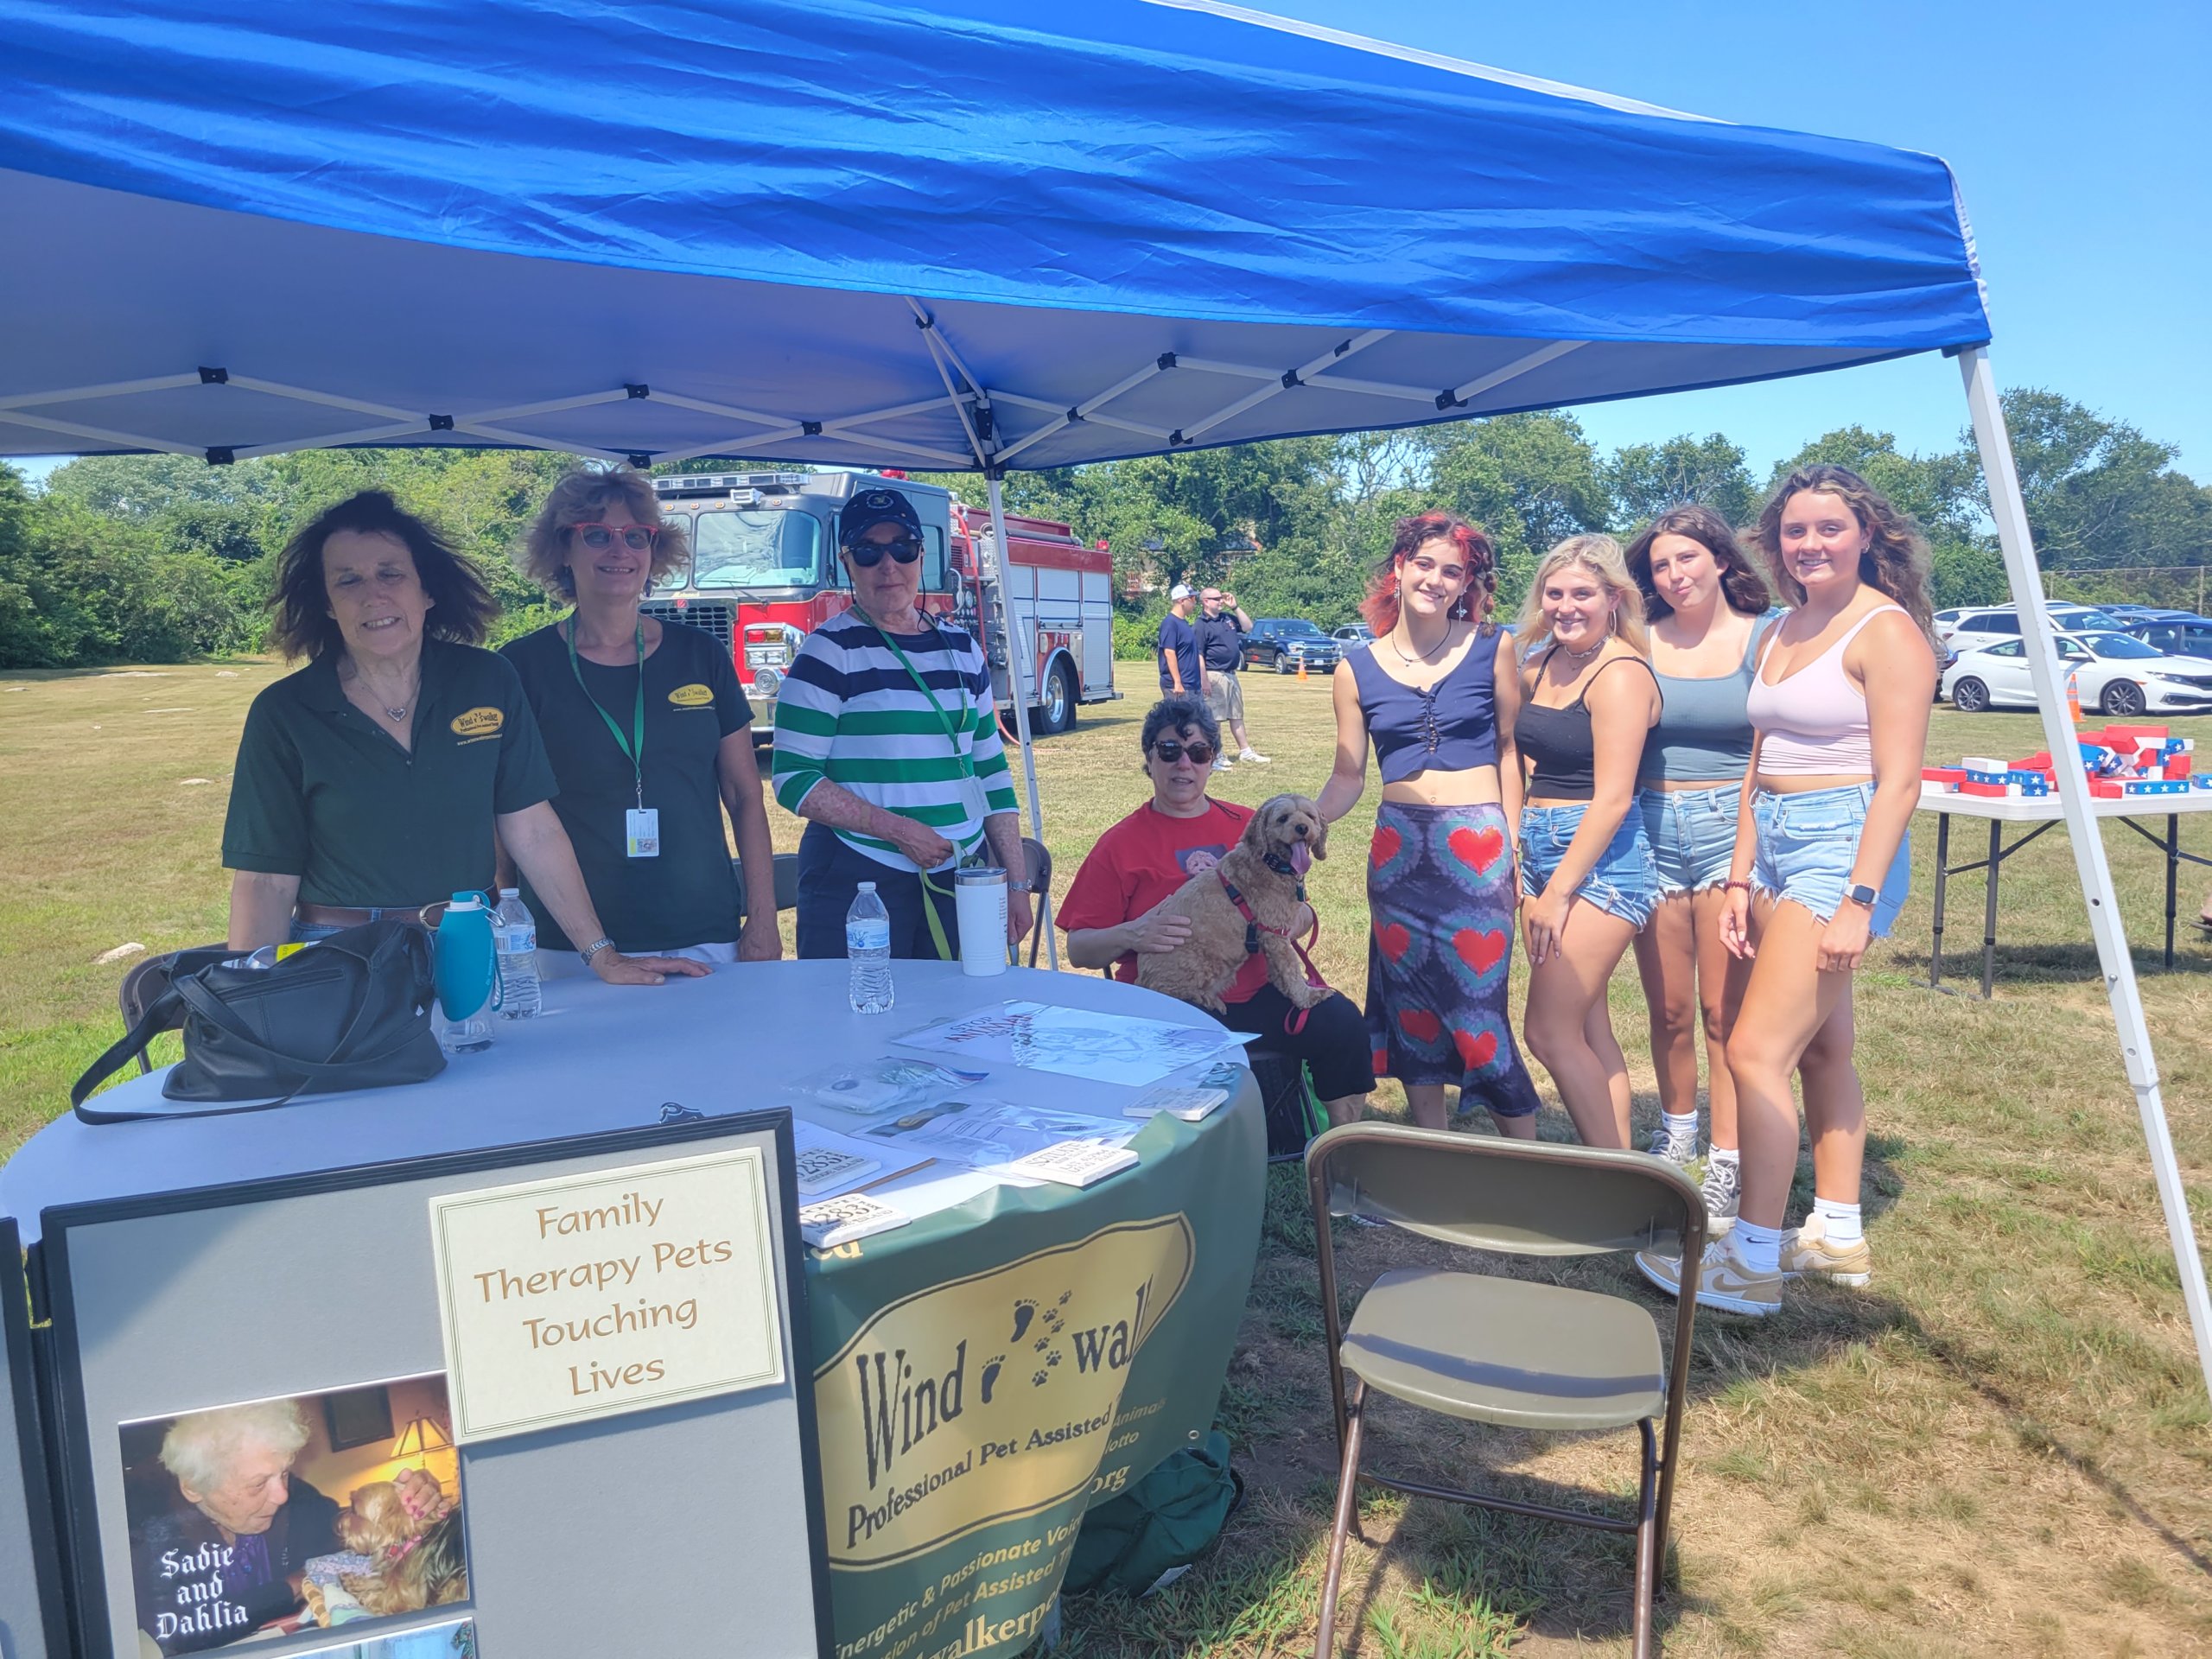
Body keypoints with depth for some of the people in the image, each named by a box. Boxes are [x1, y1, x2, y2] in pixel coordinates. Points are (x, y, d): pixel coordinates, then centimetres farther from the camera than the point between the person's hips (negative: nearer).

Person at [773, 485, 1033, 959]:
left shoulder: (962, 650, 11)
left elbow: (991, 774, 14)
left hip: (960, 880, 5)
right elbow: (795, 779, -10)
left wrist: (1017, 882, 10)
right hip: (856, 882, -4)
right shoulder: (829, 652, -5)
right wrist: (896, 829, -19)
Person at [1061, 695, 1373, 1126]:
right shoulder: (1121, 844, 5)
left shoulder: (1247, 826, 13)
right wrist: (1132, 935, -17)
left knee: (1341, 1020, -19)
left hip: (1254, 990, 4)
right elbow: (1078, 949, 2)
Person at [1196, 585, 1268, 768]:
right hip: (1215, 676, -9)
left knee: (1236, 715, 16)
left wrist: (1235, 607, 7)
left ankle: (1245, 751, 24)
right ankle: (1217, 756, 1)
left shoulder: (1227, 617, 12)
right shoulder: (1202, 624, -12)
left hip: (1231, 674, 9)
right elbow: (1199, 655, -16)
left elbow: (1248, 627, 17)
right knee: (1214, 717, -4)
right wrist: (1205, 681, -21)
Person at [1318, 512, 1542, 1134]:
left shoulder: (1492, 648, 1)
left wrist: (1512, 841, 0)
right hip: (1397, 851, 3)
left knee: (1477, 1010, -3)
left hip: (1477, 847, -2)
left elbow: (1510, 748, 6)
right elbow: (1347, 776, 6)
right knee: (1410, 1008, 9)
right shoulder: (1357, 670, 5)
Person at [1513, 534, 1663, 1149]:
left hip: (1599, 859, -8)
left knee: (1549, 1032, -7)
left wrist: (1557, 894, -16)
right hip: (1542, 845, 9)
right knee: (1586, 1027, 12)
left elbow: (1612, 799, -18)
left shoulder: (1620, 674, -14)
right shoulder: (1541, 666, 11)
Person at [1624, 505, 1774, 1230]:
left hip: (1731, 824, -2)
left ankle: (1727, 1165, 8)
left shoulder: (1762, 639, 0)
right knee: (1668, 1008, 10)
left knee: (1725, 1009, -1)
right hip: (1653, 828, 2)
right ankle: (1677, 1134, 32)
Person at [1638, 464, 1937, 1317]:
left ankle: (1753, 1261, -1)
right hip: (1776, 845, 8)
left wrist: (1859, 902, -20)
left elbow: (1898, 782, -15)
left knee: (1755, 1051, -11)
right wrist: (1741, 879, 12)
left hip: (1843, 845, -8)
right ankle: (1837, 1234, 25)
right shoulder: (1781, 633, 14)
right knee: (1821, 1046, 14)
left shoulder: (1886, 631, -10)